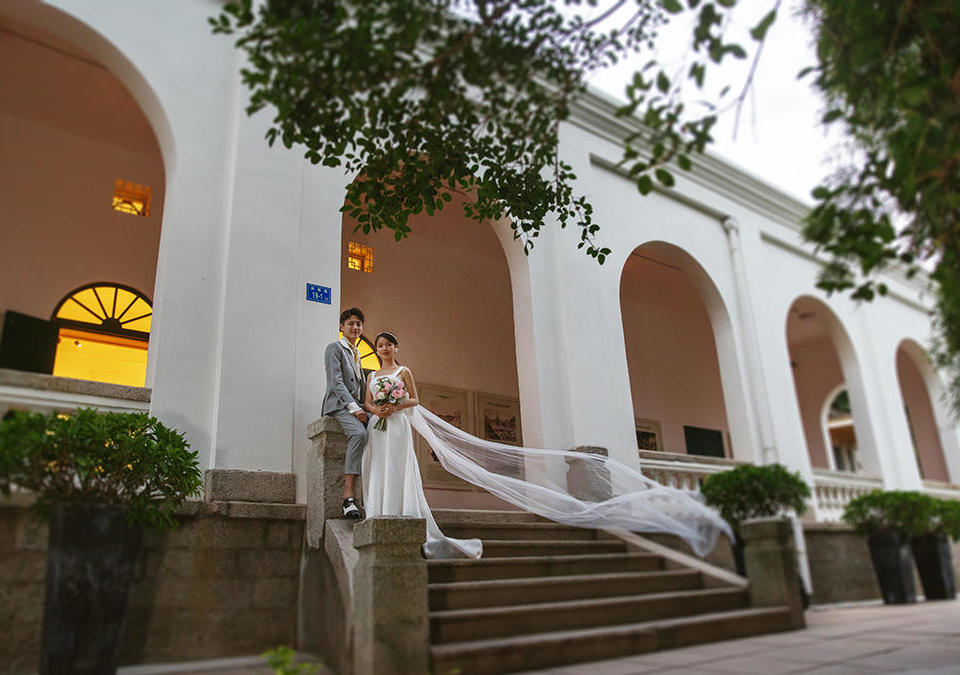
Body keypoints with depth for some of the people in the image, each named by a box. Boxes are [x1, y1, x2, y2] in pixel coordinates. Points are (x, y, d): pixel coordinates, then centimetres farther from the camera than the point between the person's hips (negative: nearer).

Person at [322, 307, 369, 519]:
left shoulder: (356, 353, 27)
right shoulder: (334, 348, 3)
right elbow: (335, 382, -10)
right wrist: (354, 408, -18)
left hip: (357, 406, 8)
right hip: (339, 405, -8)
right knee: (359, 433, -35)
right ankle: (349, 497, -38)